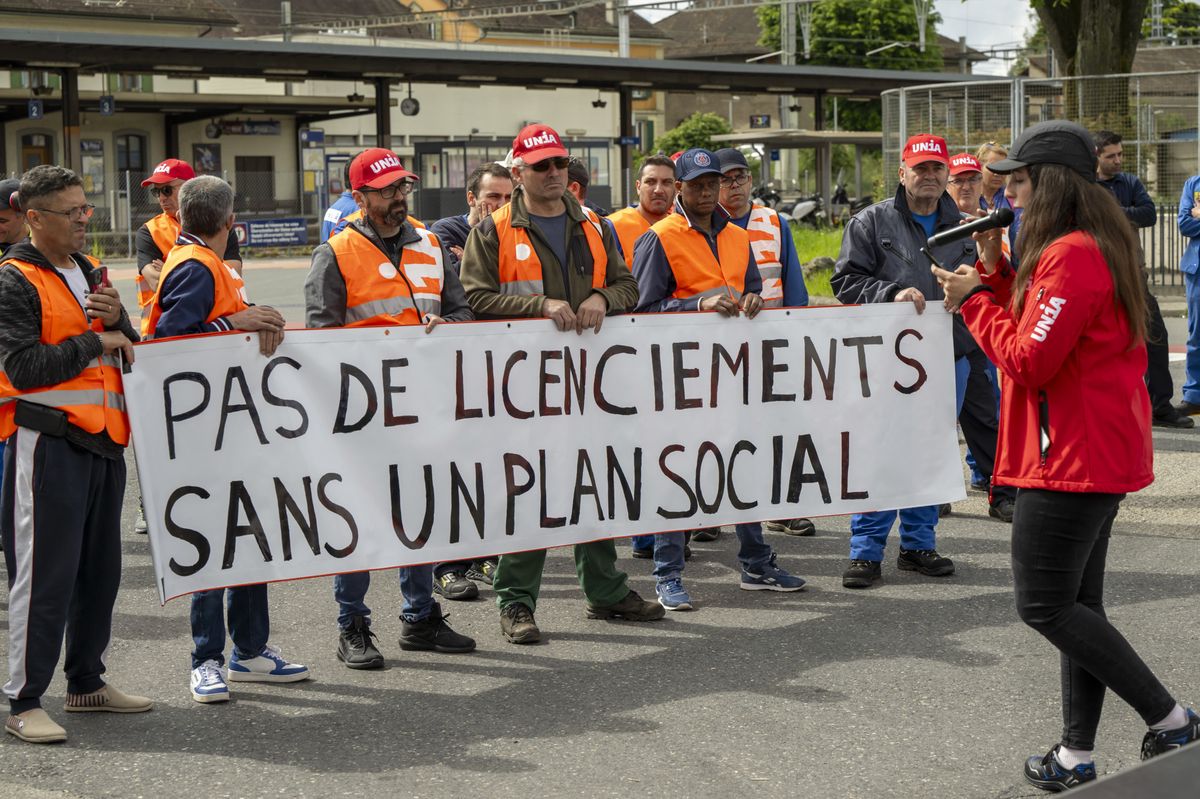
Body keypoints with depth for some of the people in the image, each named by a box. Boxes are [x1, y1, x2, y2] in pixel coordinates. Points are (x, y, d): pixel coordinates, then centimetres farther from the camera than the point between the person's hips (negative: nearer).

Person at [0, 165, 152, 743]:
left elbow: (130, 354, 17)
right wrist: (94, 342, -12)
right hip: (47, 443, -8)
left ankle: (87, 682, 26)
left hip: (101, 440, 8)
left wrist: (118, 321, -5)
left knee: (100, 568, 13)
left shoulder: (90, 274, 18)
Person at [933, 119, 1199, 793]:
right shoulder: (1099, 246, 15)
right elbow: (1031, 326, 19)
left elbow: (1028, 360, -20)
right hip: (1103, 454, 11)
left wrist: (972, 299, -9)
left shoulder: (1071, 257, -19)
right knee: (1078, 604, 13)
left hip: (1071, 456, -11)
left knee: (1044, 605, -4)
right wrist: (995, 270, 9)